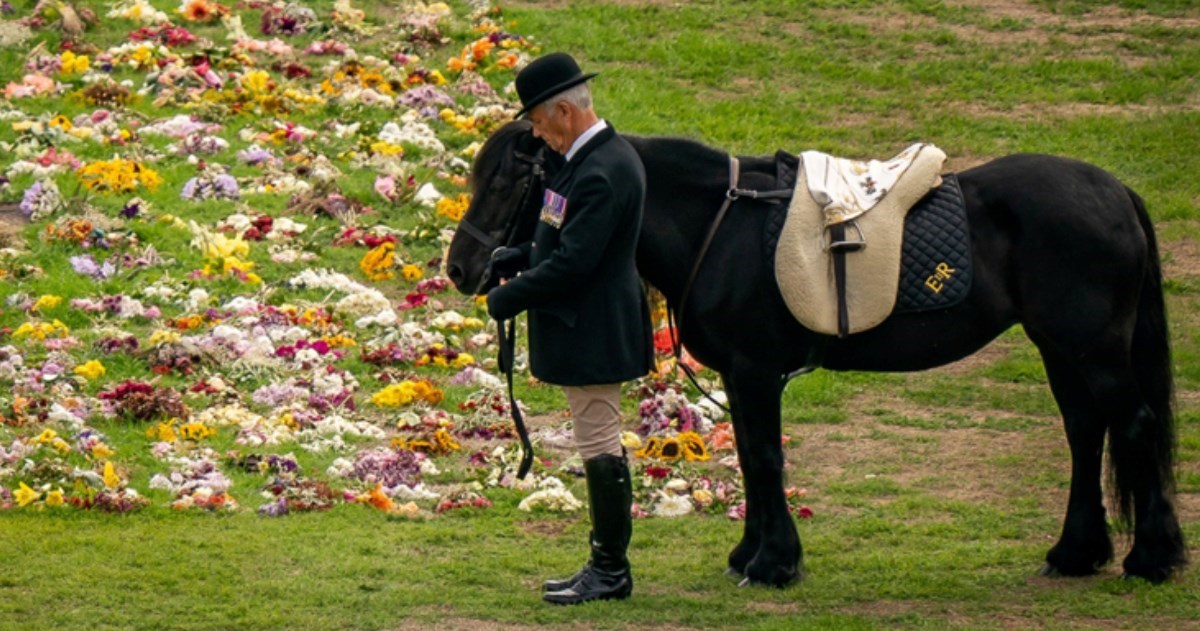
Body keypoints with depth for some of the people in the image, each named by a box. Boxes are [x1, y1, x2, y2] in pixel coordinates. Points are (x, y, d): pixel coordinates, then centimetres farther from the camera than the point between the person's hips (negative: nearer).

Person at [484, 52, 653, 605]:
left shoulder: (601, 172, -24)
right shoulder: (599, 156, 10)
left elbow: (573, 262, -26)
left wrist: (509, 298, -17)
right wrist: (519, 258, 7)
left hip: (591, 332, -11)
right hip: (583, 330, 11)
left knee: (600, 447, -3)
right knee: (600, 447, 16)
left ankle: (611, 570, 4)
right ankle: (605, 562, 23)